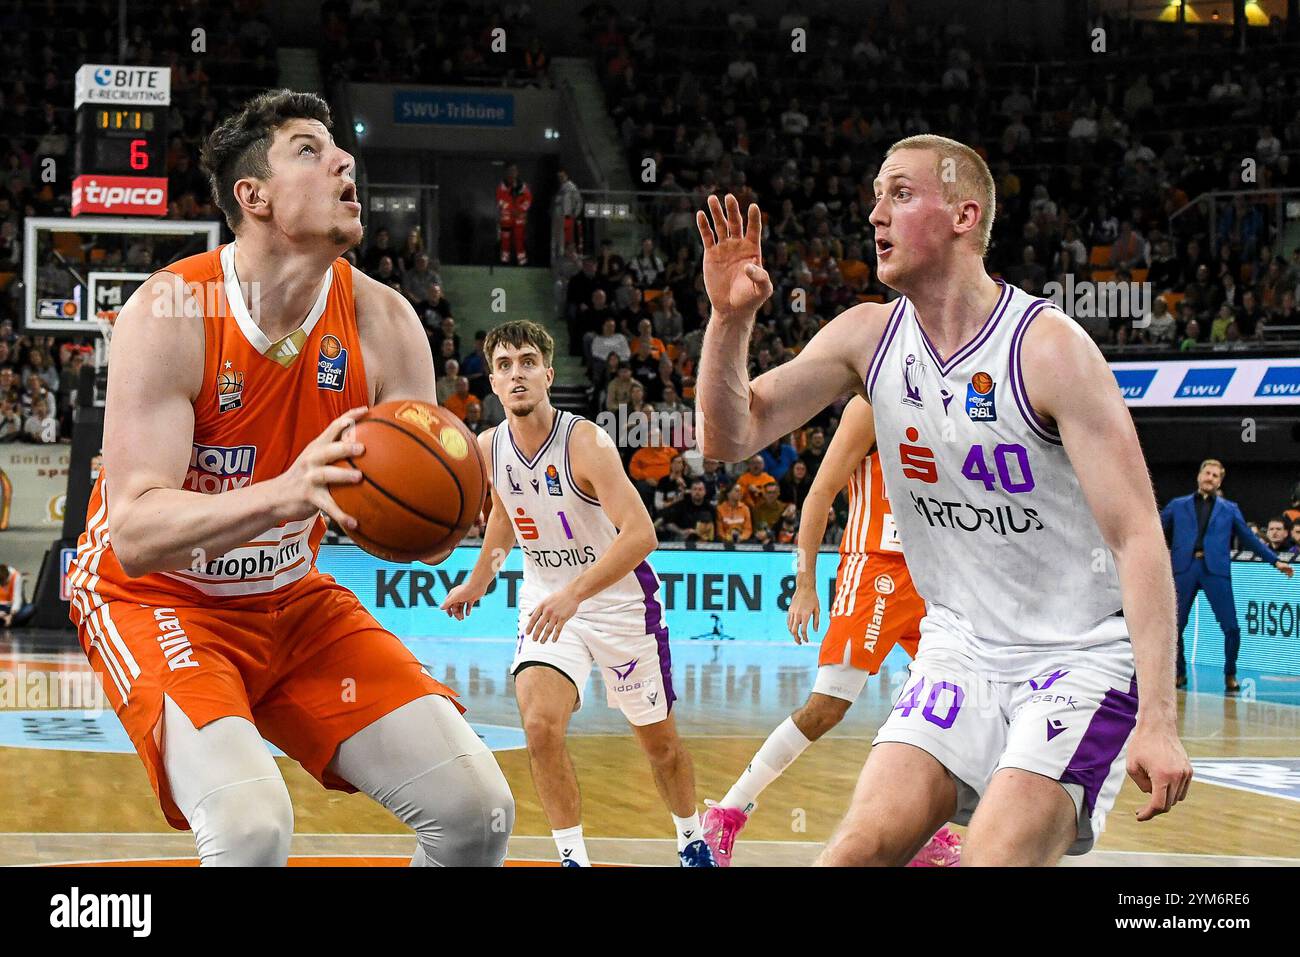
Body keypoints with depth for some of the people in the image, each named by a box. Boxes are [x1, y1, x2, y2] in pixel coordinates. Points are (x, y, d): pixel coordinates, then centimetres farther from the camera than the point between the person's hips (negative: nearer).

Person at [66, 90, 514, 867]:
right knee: (251, 825, -32)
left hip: (291, 600, 5)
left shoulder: (381, 321, -9)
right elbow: (133, 532, -30)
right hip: (157, 600, -5)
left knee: (478, 807, -9)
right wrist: (283, 494, -46)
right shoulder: (172, 313, -22)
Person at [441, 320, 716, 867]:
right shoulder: (489, 448, -7)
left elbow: (641, 534, -33)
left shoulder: (586, 443, -25)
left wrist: (575, 593, -42)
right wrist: (479, 580, 24)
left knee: (658, 740, 11)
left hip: (620, 600, -3)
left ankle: (692, 842, 37)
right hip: (546, 598, 3)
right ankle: (573, 858, -8)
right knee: (540, 725, -21)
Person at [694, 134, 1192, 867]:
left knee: (996, 859, -19)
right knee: (859, 850, -8)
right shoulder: (869, 338, -1)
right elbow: (729, 437, -1)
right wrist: (730, 317, -20)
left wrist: (1158, 721, -28)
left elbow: (1137, 536, -22)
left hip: (1084, 655, -5)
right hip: (962, 651, 5)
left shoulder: (1050, 348, -19)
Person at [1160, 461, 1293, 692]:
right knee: (1175, 626, -2)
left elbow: (1249, 538, 19)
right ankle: (1180, 674, 17)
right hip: (1184, 569, 0)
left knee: (1230, 627, -8)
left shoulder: (1229, 509, 17)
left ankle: (1230, 676, 10)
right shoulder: (1177, 505, 16)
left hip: (1216, 570, 0)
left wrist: (1275, 561, 14)